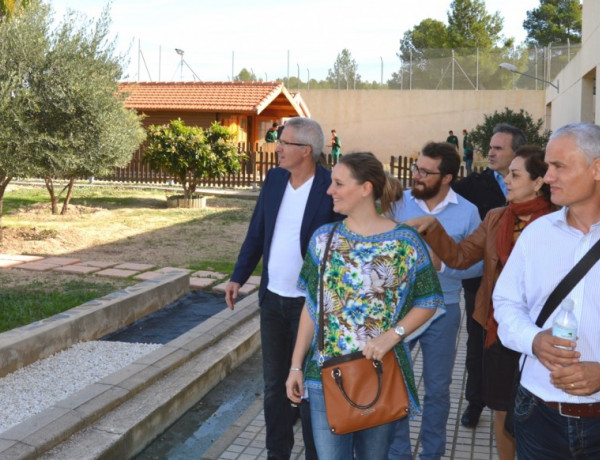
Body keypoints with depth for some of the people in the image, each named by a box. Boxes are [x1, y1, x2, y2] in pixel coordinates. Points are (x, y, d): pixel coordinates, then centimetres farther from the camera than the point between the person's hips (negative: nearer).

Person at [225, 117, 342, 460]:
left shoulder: (332, 187, -15)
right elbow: (257, 231, 9)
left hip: (310, 303, -5)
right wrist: (239, 277, 6)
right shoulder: (274, 178, 2)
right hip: (272, 298, 6)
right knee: (274, 383, 17)